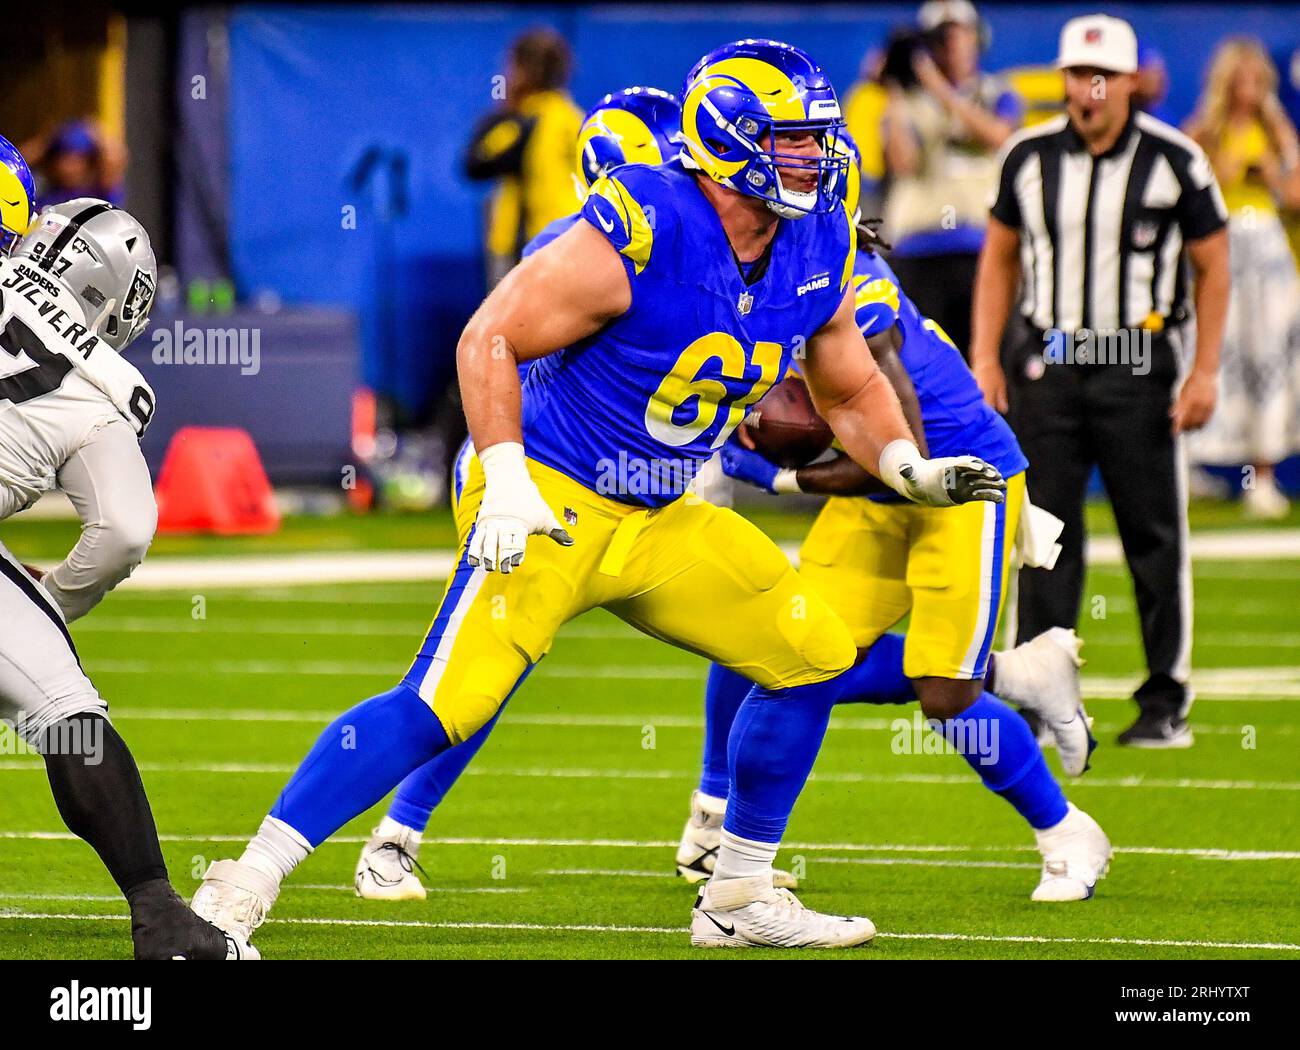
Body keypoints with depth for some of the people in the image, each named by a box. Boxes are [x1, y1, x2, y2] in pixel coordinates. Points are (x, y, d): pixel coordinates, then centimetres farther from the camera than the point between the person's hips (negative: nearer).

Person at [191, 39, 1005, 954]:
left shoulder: (816, 254, 1)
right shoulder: (632, 238, -21)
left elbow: (852, 395, 17)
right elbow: (491, 338, -18)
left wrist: (914, 469, 0)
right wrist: (506, 486, -26)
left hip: (659, 522, 8)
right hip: (549, 501, -8)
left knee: (813, 656, 4)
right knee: (445, 704, -20)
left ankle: (739, 897, 16)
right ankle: (245, 885, -16)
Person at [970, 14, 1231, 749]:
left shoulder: (1174, 161, -5)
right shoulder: (1029, 157, 4)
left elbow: (1214, 266, 1)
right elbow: (1000, 256, 14)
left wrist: (1206, 371, -5)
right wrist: (986, 358, 6)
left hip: (1138, 364, -3)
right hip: (1049, 363, 3)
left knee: (1155, 536, 0)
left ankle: (1166, 702, 8)